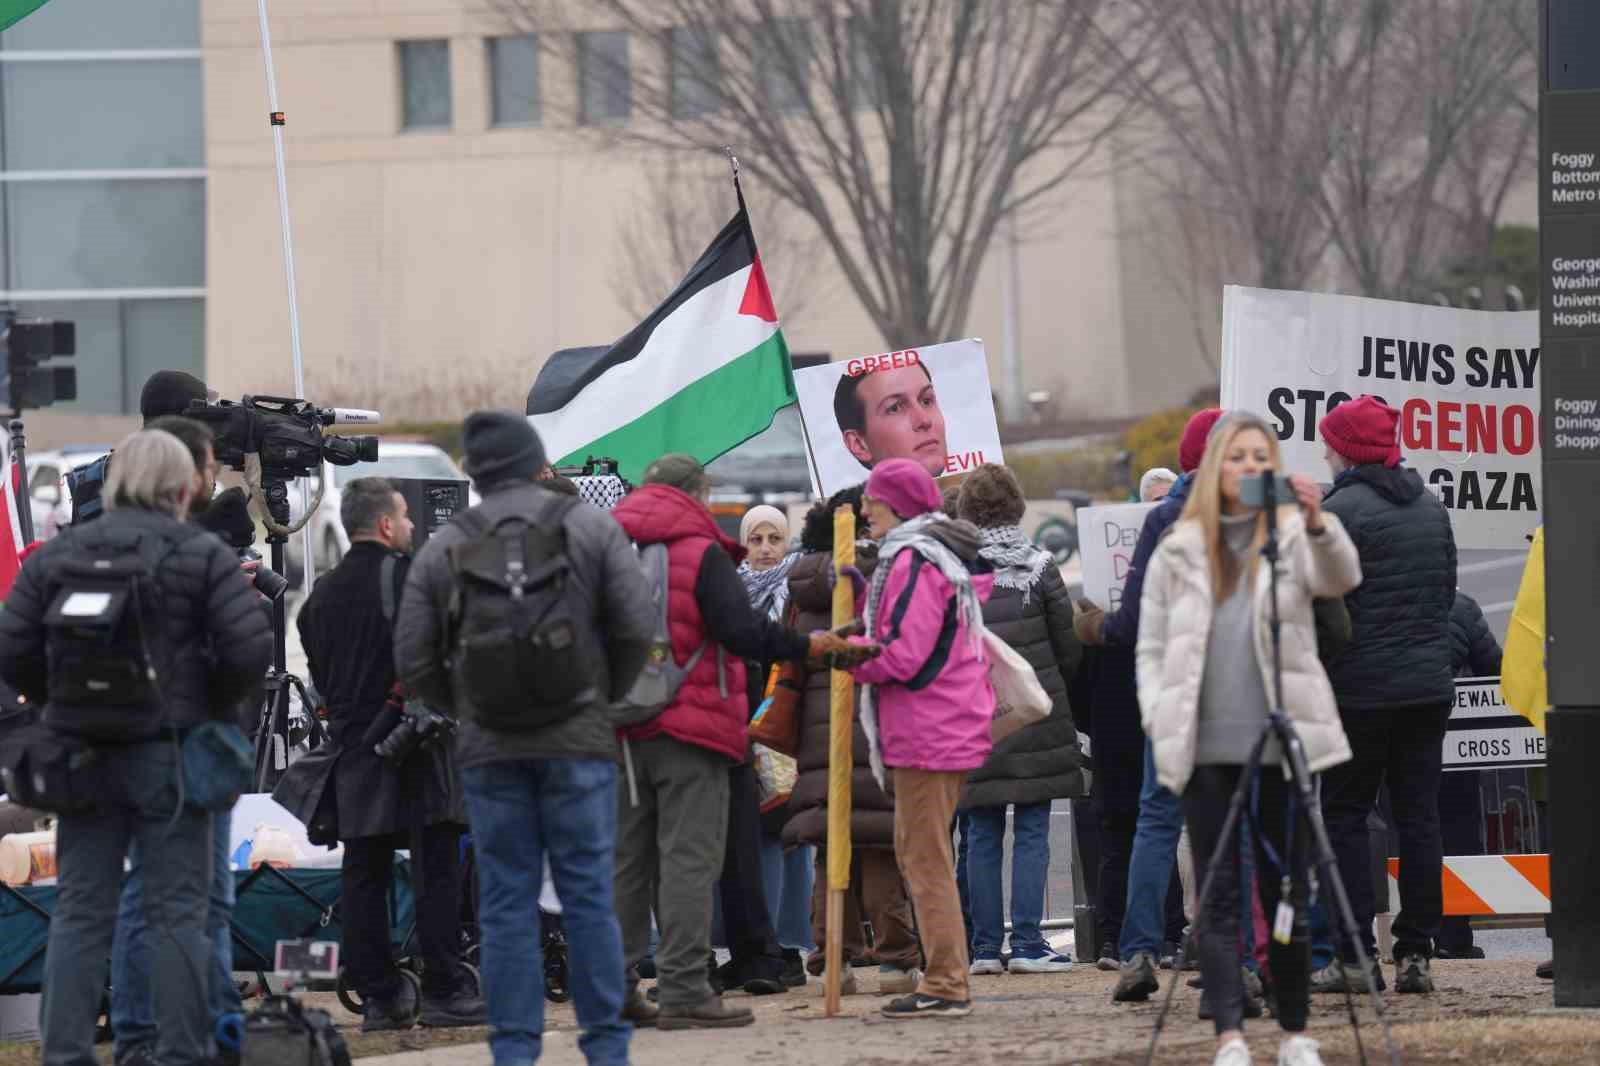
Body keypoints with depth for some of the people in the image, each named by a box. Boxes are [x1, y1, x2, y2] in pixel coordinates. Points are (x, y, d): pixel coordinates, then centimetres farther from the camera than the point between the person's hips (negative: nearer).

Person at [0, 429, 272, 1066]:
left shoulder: (55, 558, 5)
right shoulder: (202, 556, -4)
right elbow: (251, 649, -12)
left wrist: (62, 704, 12)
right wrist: (217, 705, 4)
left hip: (82, 753, 3)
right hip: (170, 752, -3)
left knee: (80, 912, 7)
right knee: (177, 911, 2)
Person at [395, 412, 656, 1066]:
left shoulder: (443, 549, 4)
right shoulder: (592, 529, 2)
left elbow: (414, 661, 2)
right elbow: (636, 627, -4)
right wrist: (605, 694, 11)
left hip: (488, 746, 1)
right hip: (579, 739, -1)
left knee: (506, 902, 3)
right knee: (589, 896, 2)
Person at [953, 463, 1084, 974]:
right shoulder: (1038, 567, -2)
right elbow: (1069, 648, 2)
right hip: (1033, 717, -1)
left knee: (982, 837, 6)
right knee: (1032, 834, 1)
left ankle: (985, 946, 6)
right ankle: (1027, 942, -4)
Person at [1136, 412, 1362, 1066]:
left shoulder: (1294, 539, 5)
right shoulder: (1177, 553, 9)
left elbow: (1342, 577, -16)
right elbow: (1151, 650, 10)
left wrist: (1316, 522, -36)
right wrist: (1160, 726, -3)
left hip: (1282, 742, 0)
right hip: (1206, 748, 1)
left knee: (1287, 890, 5)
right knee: (1220, 894, -4)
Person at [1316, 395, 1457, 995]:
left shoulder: (1340, 511, -12)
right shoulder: (1431, 508, 11)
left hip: (1360, 691, -6)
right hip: (1428, 686, 6)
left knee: (1344, 817, 2)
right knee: (1419, 818, 7)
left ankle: (1357, 956, -3)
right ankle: (1416, 951, 5)